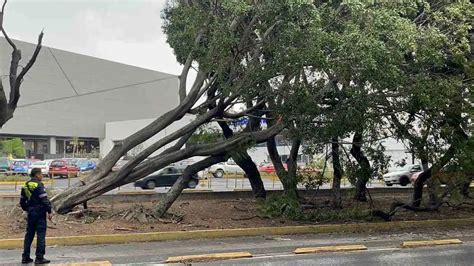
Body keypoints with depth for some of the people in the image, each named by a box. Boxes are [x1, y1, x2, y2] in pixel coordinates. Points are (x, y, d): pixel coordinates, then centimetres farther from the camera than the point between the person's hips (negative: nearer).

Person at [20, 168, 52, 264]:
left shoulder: (26, 185, 11)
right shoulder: (39, 185, -14)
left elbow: (22, 201, 16)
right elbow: (45, 200, -18)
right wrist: (49, 212, -14)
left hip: (30, 213, 8)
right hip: (39, 212, -8)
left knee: (29, 234, 14)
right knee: (41, 234, -3)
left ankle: (25, 257, 16)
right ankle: (39, 257, -2)